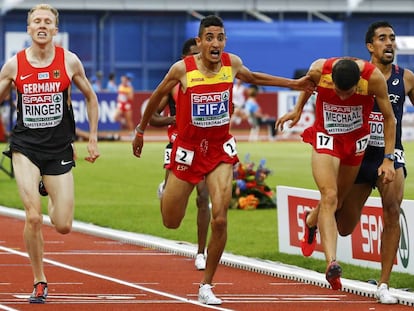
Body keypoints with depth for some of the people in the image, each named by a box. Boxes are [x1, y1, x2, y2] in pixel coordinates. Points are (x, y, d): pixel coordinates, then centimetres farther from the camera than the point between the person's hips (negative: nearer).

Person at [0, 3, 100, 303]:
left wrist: (93, 139, 9)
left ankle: (54, 200, 37)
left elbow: (91, 98, 11)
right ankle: (39, 281, 2)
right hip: (25, 147, -1)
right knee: (33, 217, -16)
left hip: (60, 149, 1)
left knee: (63, 226, -1)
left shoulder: (69, 61, -3)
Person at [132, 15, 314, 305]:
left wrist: (294, 84, 18)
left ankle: (206, 286, -1)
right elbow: (157, 96, 3)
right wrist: (141, 131, 13)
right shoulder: (182, 69, -16)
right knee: (171, 222, 10)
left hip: (221, 150, 1)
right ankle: (168, 190, 49)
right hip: (188, 150, -1)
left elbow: (253, 77, 18)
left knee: (220, 218, -15)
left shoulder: (232, 63, -7)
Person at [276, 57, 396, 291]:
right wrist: (298, 110, 16)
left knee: (337, 202, 14)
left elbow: (389, 118, -13)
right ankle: (332, 262, -27)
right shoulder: (318, 70, -25)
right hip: (325, 138, -1)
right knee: (329, 197, -19)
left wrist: (388, 159, -14)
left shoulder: (374, 77, -27)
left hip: (356, 141, 1)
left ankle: (311, 221, 48)